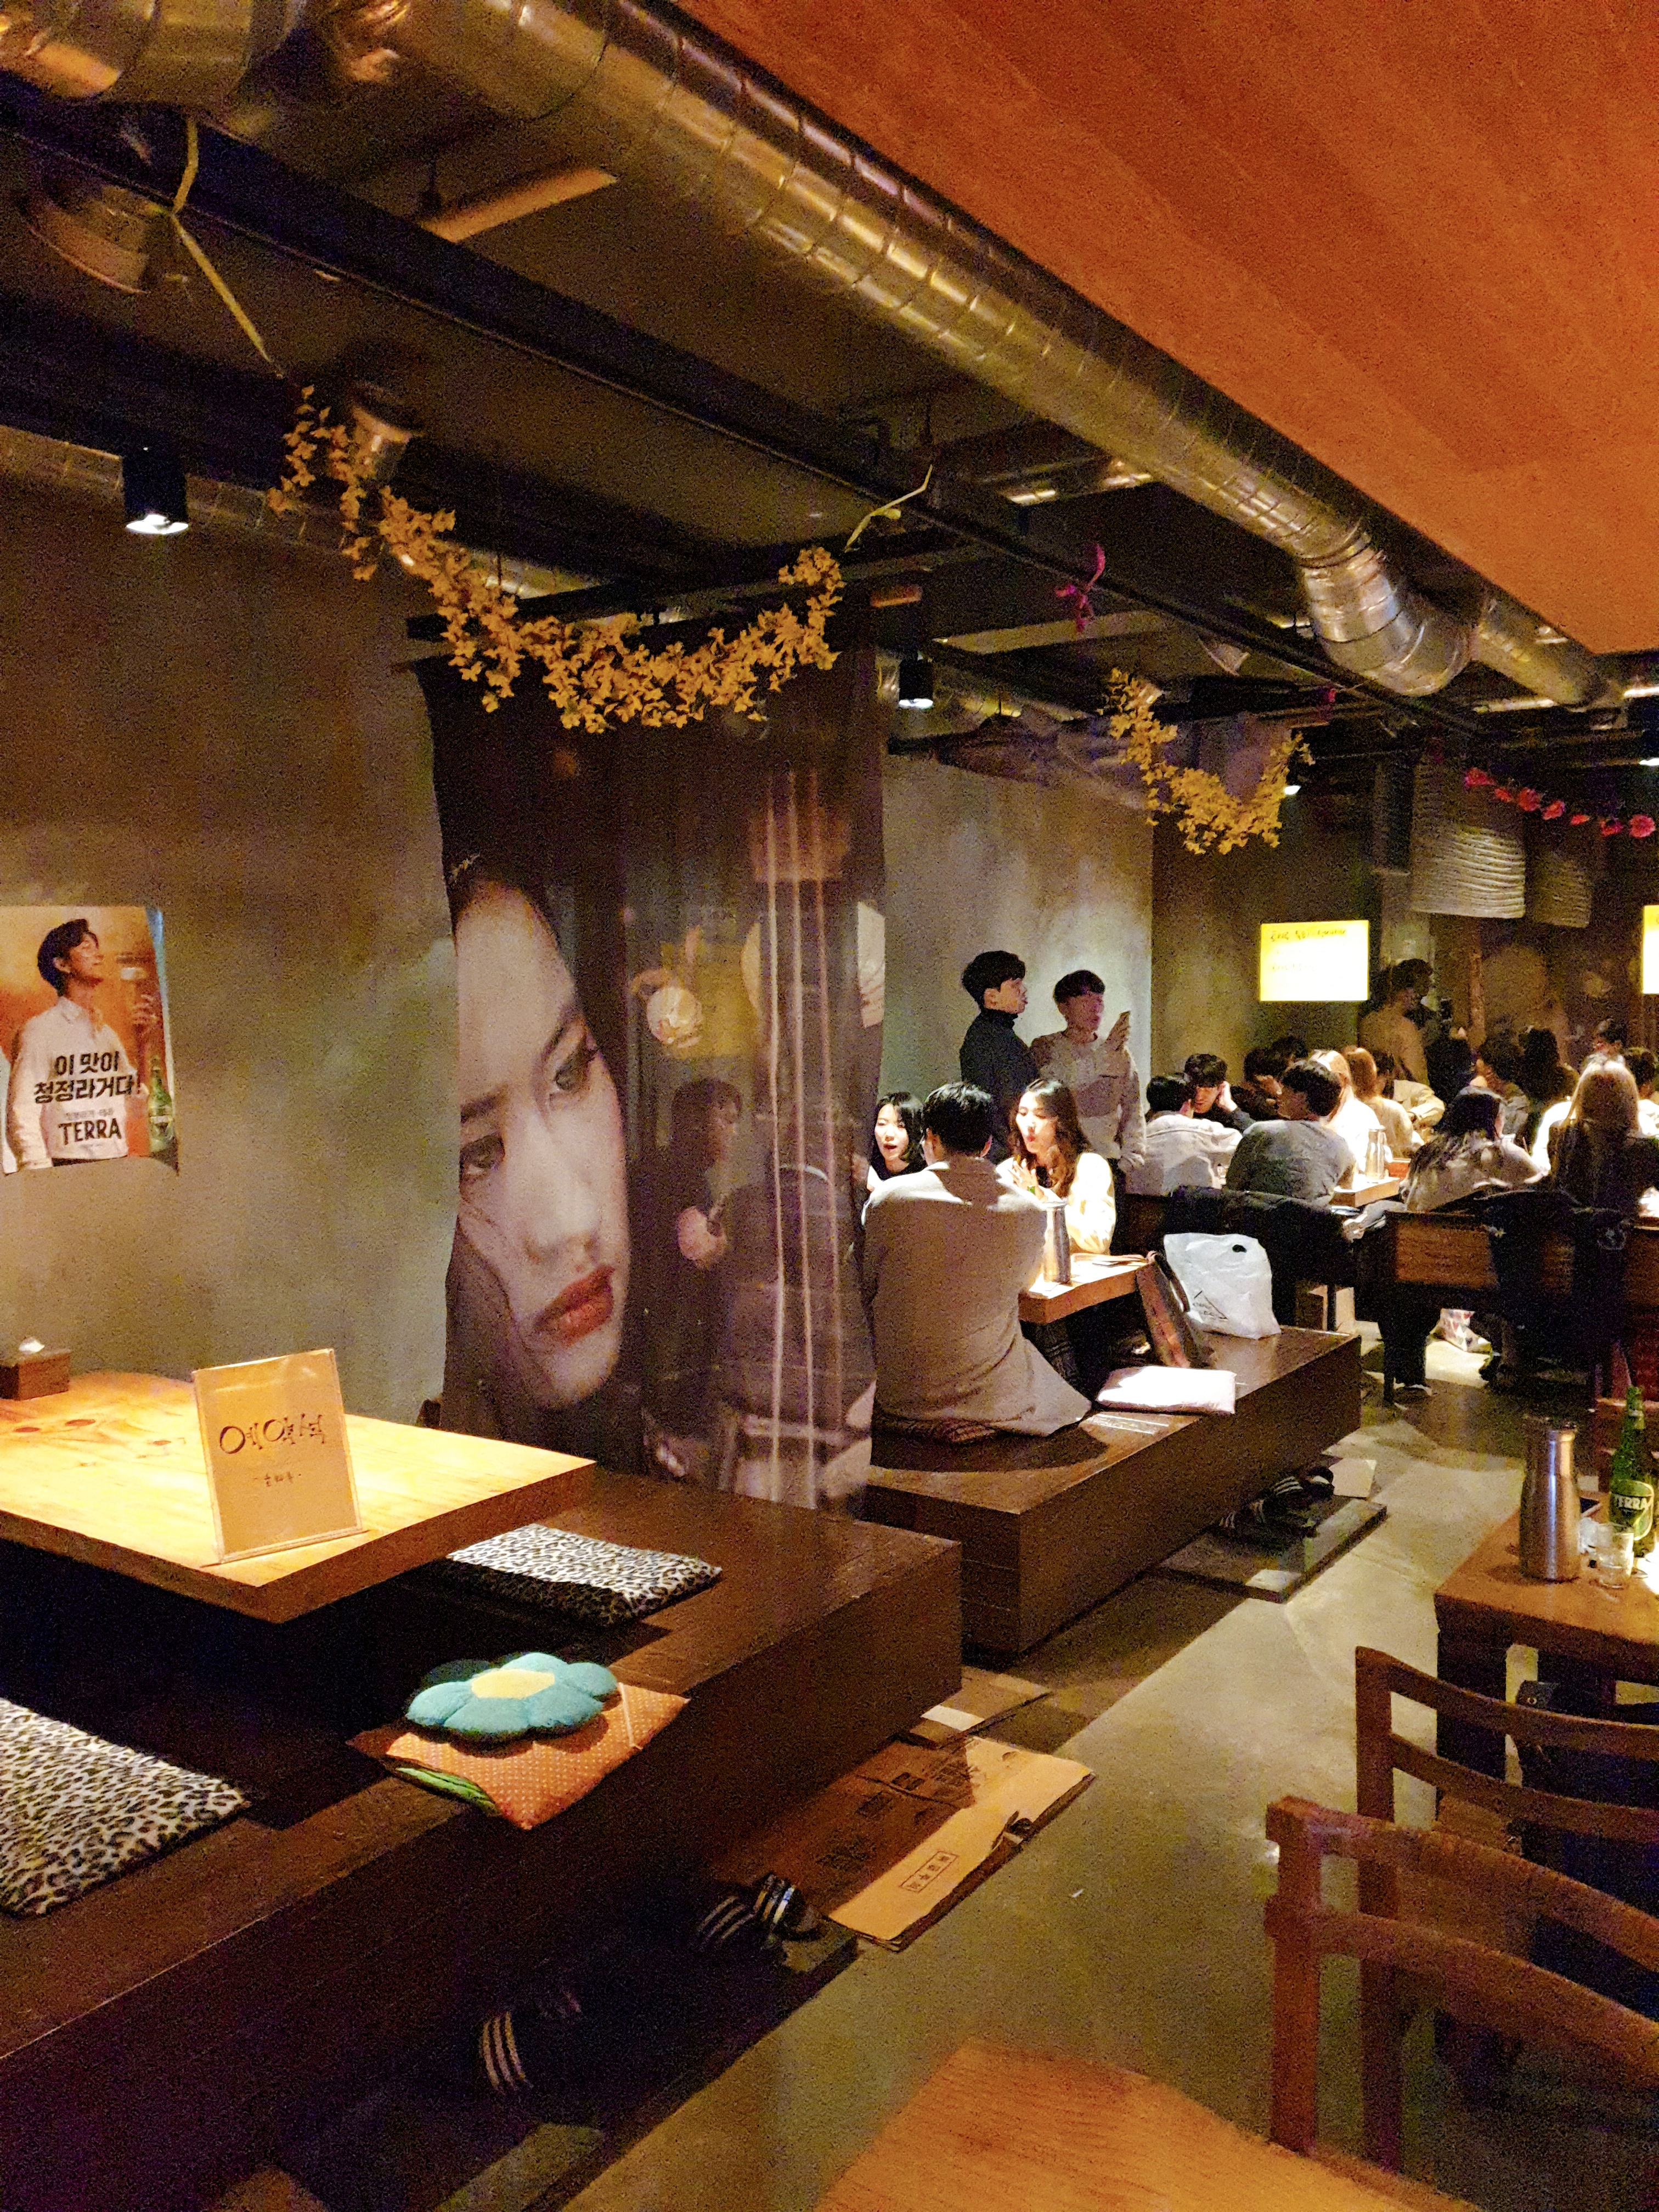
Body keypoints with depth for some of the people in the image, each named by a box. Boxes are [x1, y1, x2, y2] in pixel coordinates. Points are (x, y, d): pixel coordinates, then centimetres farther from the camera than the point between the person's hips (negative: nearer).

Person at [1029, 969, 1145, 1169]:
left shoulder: (1119, 1051, 15)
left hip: (1109, 1158, 3)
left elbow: (1133, 1107, 13)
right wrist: (1105, 1051, -20)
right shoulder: (1044, 1047, 5)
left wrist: (1130, 1153, 0)